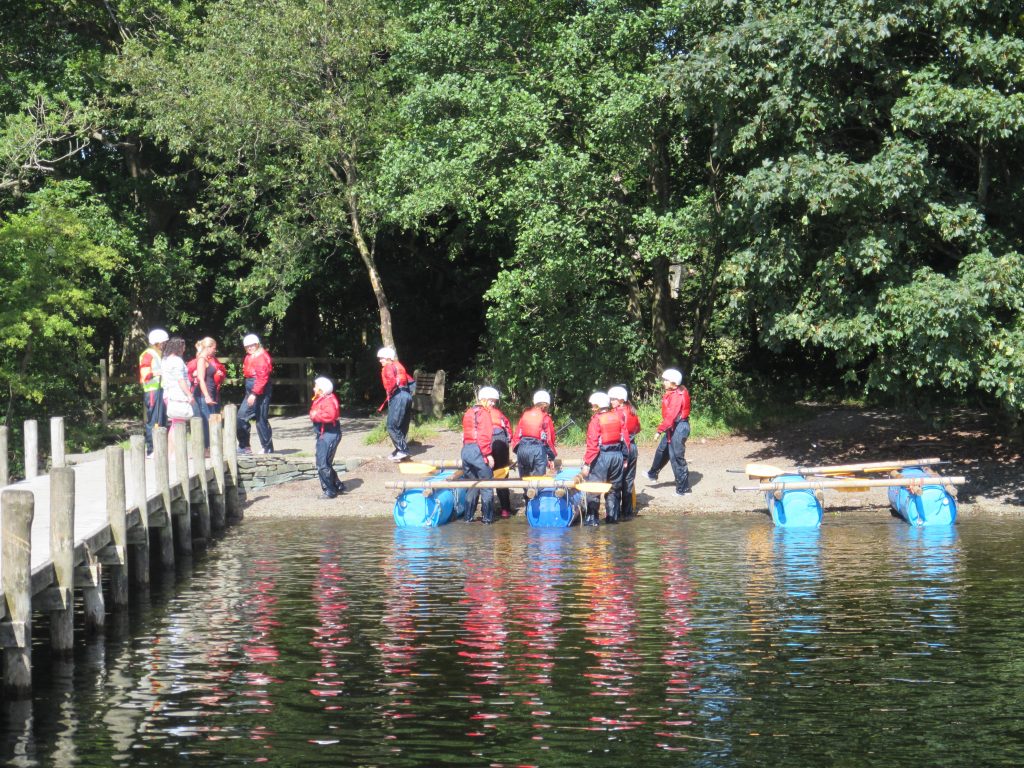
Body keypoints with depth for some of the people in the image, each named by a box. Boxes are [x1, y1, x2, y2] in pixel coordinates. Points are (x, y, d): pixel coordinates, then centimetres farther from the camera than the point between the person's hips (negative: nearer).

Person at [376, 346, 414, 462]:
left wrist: (389, 394, -9)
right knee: (402, 426, 14)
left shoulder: (388, 368, -5)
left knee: (392, 426, -8)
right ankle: (400, 449, 20)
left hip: (397, 397, -9)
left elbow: (393, 382, -22)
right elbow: (410, 380, 19)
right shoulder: (398, 366, 21)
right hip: (407, 395, 9)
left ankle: (402, 451, -12)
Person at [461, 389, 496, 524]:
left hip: (466, 450, 8)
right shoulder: (484, 413, -8)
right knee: (486, 485, 0)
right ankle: (487, 517, 2)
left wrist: (467, 448, 18)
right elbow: (484, 437, -16)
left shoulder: (468, 412, 17)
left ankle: (468, 516, 13)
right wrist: (488, 454, -16)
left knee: (471, 486, 14)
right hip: (479, 451, -8)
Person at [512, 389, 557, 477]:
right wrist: (551, 458, 10)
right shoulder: (546, 418, 1)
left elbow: (516, 434, 10)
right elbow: (550, 439, 2)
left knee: (523, 478, 13)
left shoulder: (525, 415, 11)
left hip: (522, 448, 4)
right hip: (538, 449, -4)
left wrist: (516, 449, 18)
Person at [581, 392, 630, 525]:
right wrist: (624, 457, 16)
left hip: (601, 457, -6)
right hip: (618, 455, 6)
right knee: (614, 488, 15)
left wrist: (586, 463, -14)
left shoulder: (596, 420, -11)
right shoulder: (618, 417, 6)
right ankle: (612, 517, 17)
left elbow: (592, 444, -16)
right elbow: (625, 438, 8)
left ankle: (592, 518, -2)